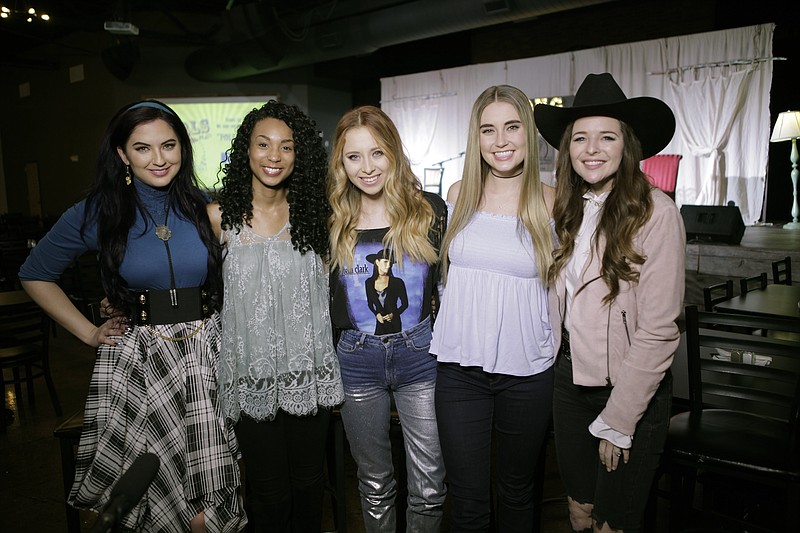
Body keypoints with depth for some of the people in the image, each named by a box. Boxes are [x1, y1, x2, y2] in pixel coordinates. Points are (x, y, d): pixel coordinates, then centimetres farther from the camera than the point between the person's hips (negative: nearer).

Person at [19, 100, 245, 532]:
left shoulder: (206, 209, 3)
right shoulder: (96, 214, -1)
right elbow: (35, 275, 11)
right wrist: (89, 332, 5)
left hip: (205, 353, 1)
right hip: (134, 358, -1)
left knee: (209, 490, 0)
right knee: (145, 487, 4)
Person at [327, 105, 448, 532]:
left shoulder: (430, 210, -3)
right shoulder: (334, 223, 1)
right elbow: (323, 299, 9)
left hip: (420, 355, -1)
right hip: (357, 360, 2)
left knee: (429, 487, 5)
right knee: (374, 481, 17)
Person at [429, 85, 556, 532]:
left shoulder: (552, 203, -5)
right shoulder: (459, 195, 2)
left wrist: (556, 346, -3)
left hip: (527, 372, -1)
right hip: (460, 366, 1)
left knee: (517, 494, 18)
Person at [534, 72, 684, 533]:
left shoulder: (655, 212, -17)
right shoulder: (568, 210, 2)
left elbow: (657, 330, -18)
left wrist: (617, 421, -15)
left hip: (633, 390, -5)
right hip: (571, 380, 5)